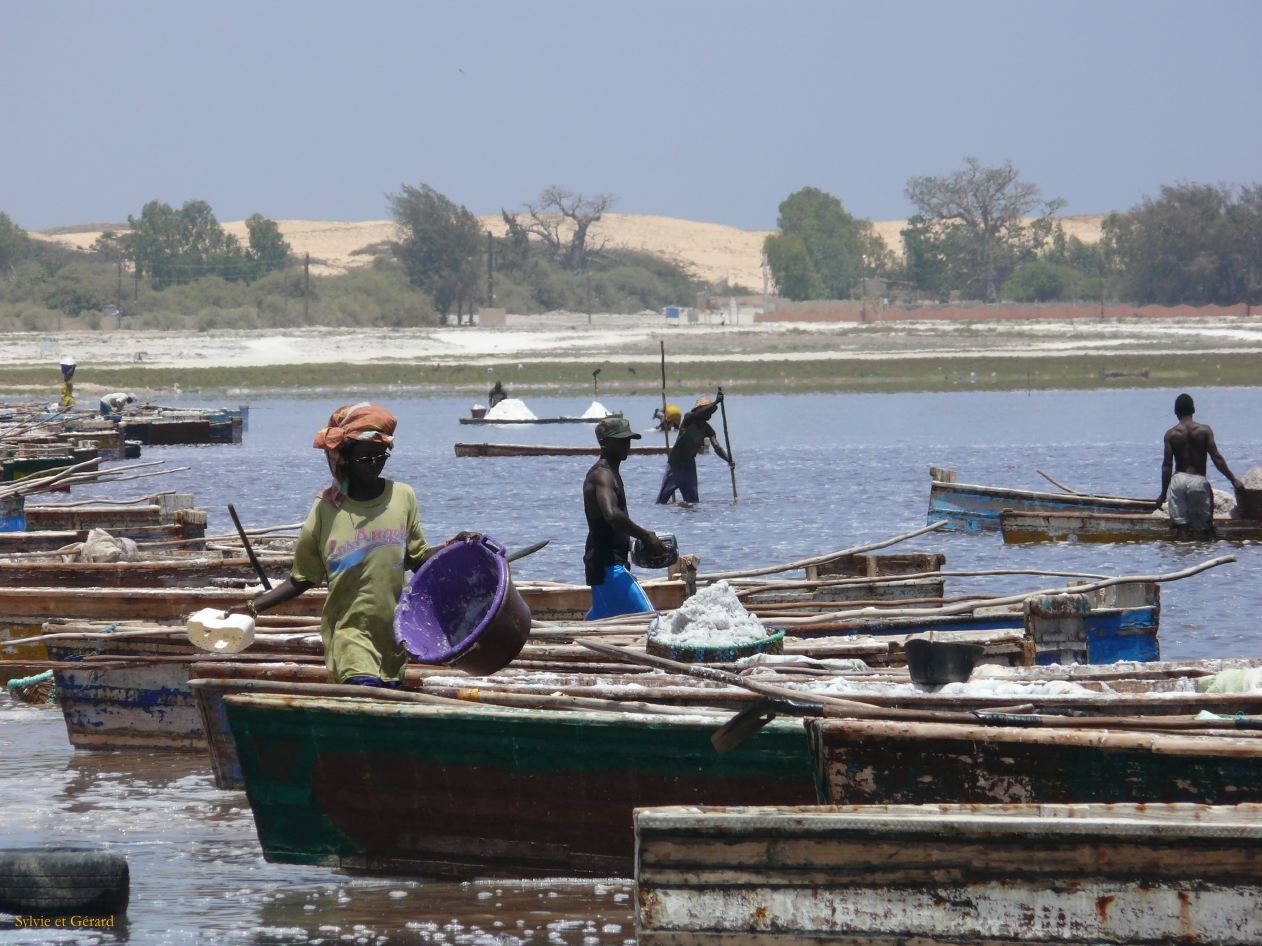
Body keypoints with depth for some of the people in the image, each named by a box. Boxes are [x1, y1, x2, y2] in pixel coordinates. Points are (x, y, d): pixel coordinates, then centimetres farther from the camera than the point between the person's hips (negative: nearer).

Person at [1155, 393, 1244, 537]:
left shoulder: (1171, 434, 0)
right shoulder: (1204, 430, -2)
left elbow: (1167, 465, -2)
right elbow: (1216, 458, -5)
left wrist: (1163, 494, 3)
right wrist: (1233, 479, 2)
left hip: (1178, 480, 1)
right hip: (1198, 480, -1)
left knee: (1181, 526, 3)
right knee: (1205, 525, 6)